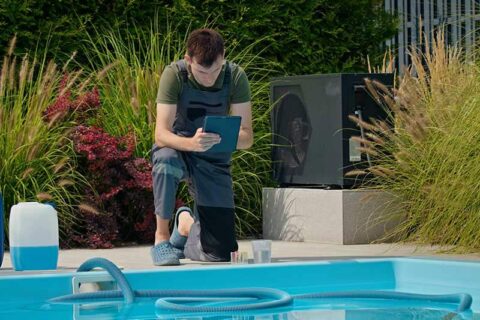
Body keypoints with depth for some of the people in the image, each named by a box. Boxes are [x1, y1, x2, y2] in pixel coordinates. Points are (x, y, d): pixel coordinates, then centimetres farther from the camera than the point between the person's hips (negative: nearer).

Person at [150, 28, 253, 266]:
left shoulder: (235, 77, -14)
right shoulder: (174, 75, -20)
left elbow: (247, 137, -16)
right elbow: (161, 135, -27)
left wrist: (226, 137, -40)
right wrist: (191, 143, -48)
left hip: (213, 160, 2)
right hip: (177, 149, -2)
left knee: (220, 253, -5)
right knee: (166, 159, -42)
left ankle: (188, 223, 32)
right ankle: (161, 237, -19)